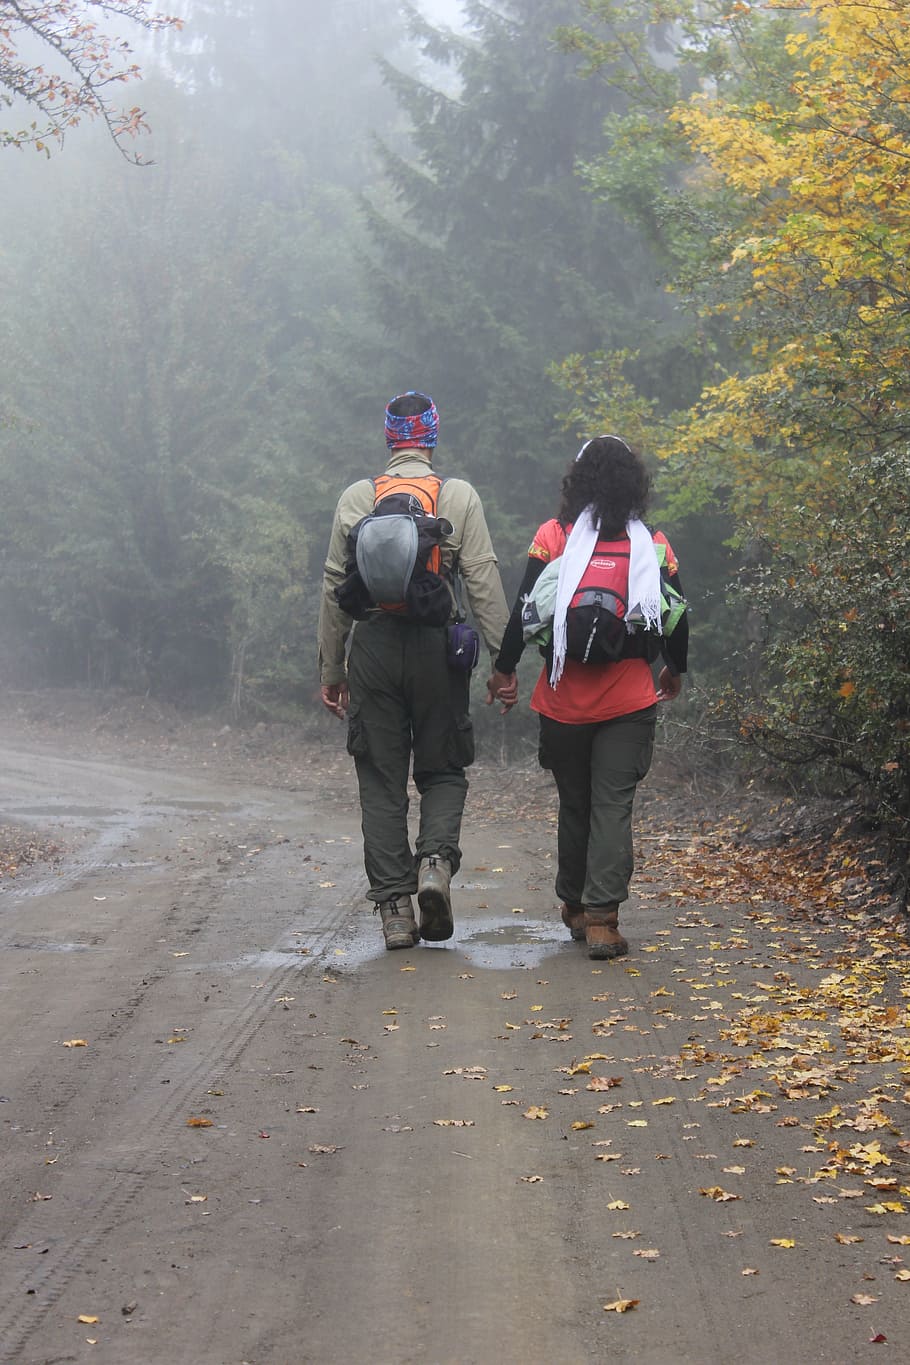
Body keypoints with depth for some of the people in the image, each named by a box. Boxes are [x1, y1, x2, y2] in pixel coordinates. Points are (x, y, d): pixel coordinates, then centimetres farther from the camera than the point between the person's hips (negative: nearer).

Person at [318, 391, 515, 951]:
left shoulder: (356, 499, 7)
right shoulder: (461, 497, 2)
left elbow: (335, 587, 9)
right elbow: (484, 580, -4)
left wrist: (331, 668, 15)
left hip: (374, 645, 1)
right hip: (438, 645, -1)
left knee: (382, 779, 6)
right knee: (443, 769, 13)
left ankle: (394, 908, 3)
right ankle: (436, 858, -14)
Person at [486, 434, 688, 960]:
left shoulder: (555, 537, -3)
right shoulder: (654, 545, 1)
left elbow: (525, 609, -5)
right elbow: (676, 618, 8)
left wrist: (505, 669, 7)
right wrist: (676, 670, 26)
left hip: (566, 698, 0)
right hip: (630, 700, 0)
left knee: (574, 804, 14)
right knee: (614, 807, -1)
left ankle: (575, 907, 27)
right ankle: (602, 917, -12)